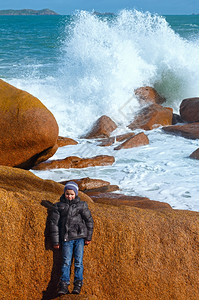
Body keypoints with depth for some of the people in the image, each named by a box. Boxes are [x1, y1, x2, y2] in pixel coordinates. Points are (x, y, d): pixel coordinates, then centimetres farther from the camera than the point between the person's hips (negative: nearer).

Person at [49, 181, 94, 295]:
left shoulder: (82, 205, 6)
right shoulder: (58, 206, 6)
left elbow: (89, 221, 9)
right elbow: (54, 223, 6)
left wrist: (88, 237, 5)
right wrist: (55, 241, 3)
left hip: (80, 237, 0)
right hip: (66, 238, 0)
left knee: (78, 261, -5)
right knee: (66, 261, -6)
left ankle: (78, 284, -3)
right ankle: (64, 285, -7)